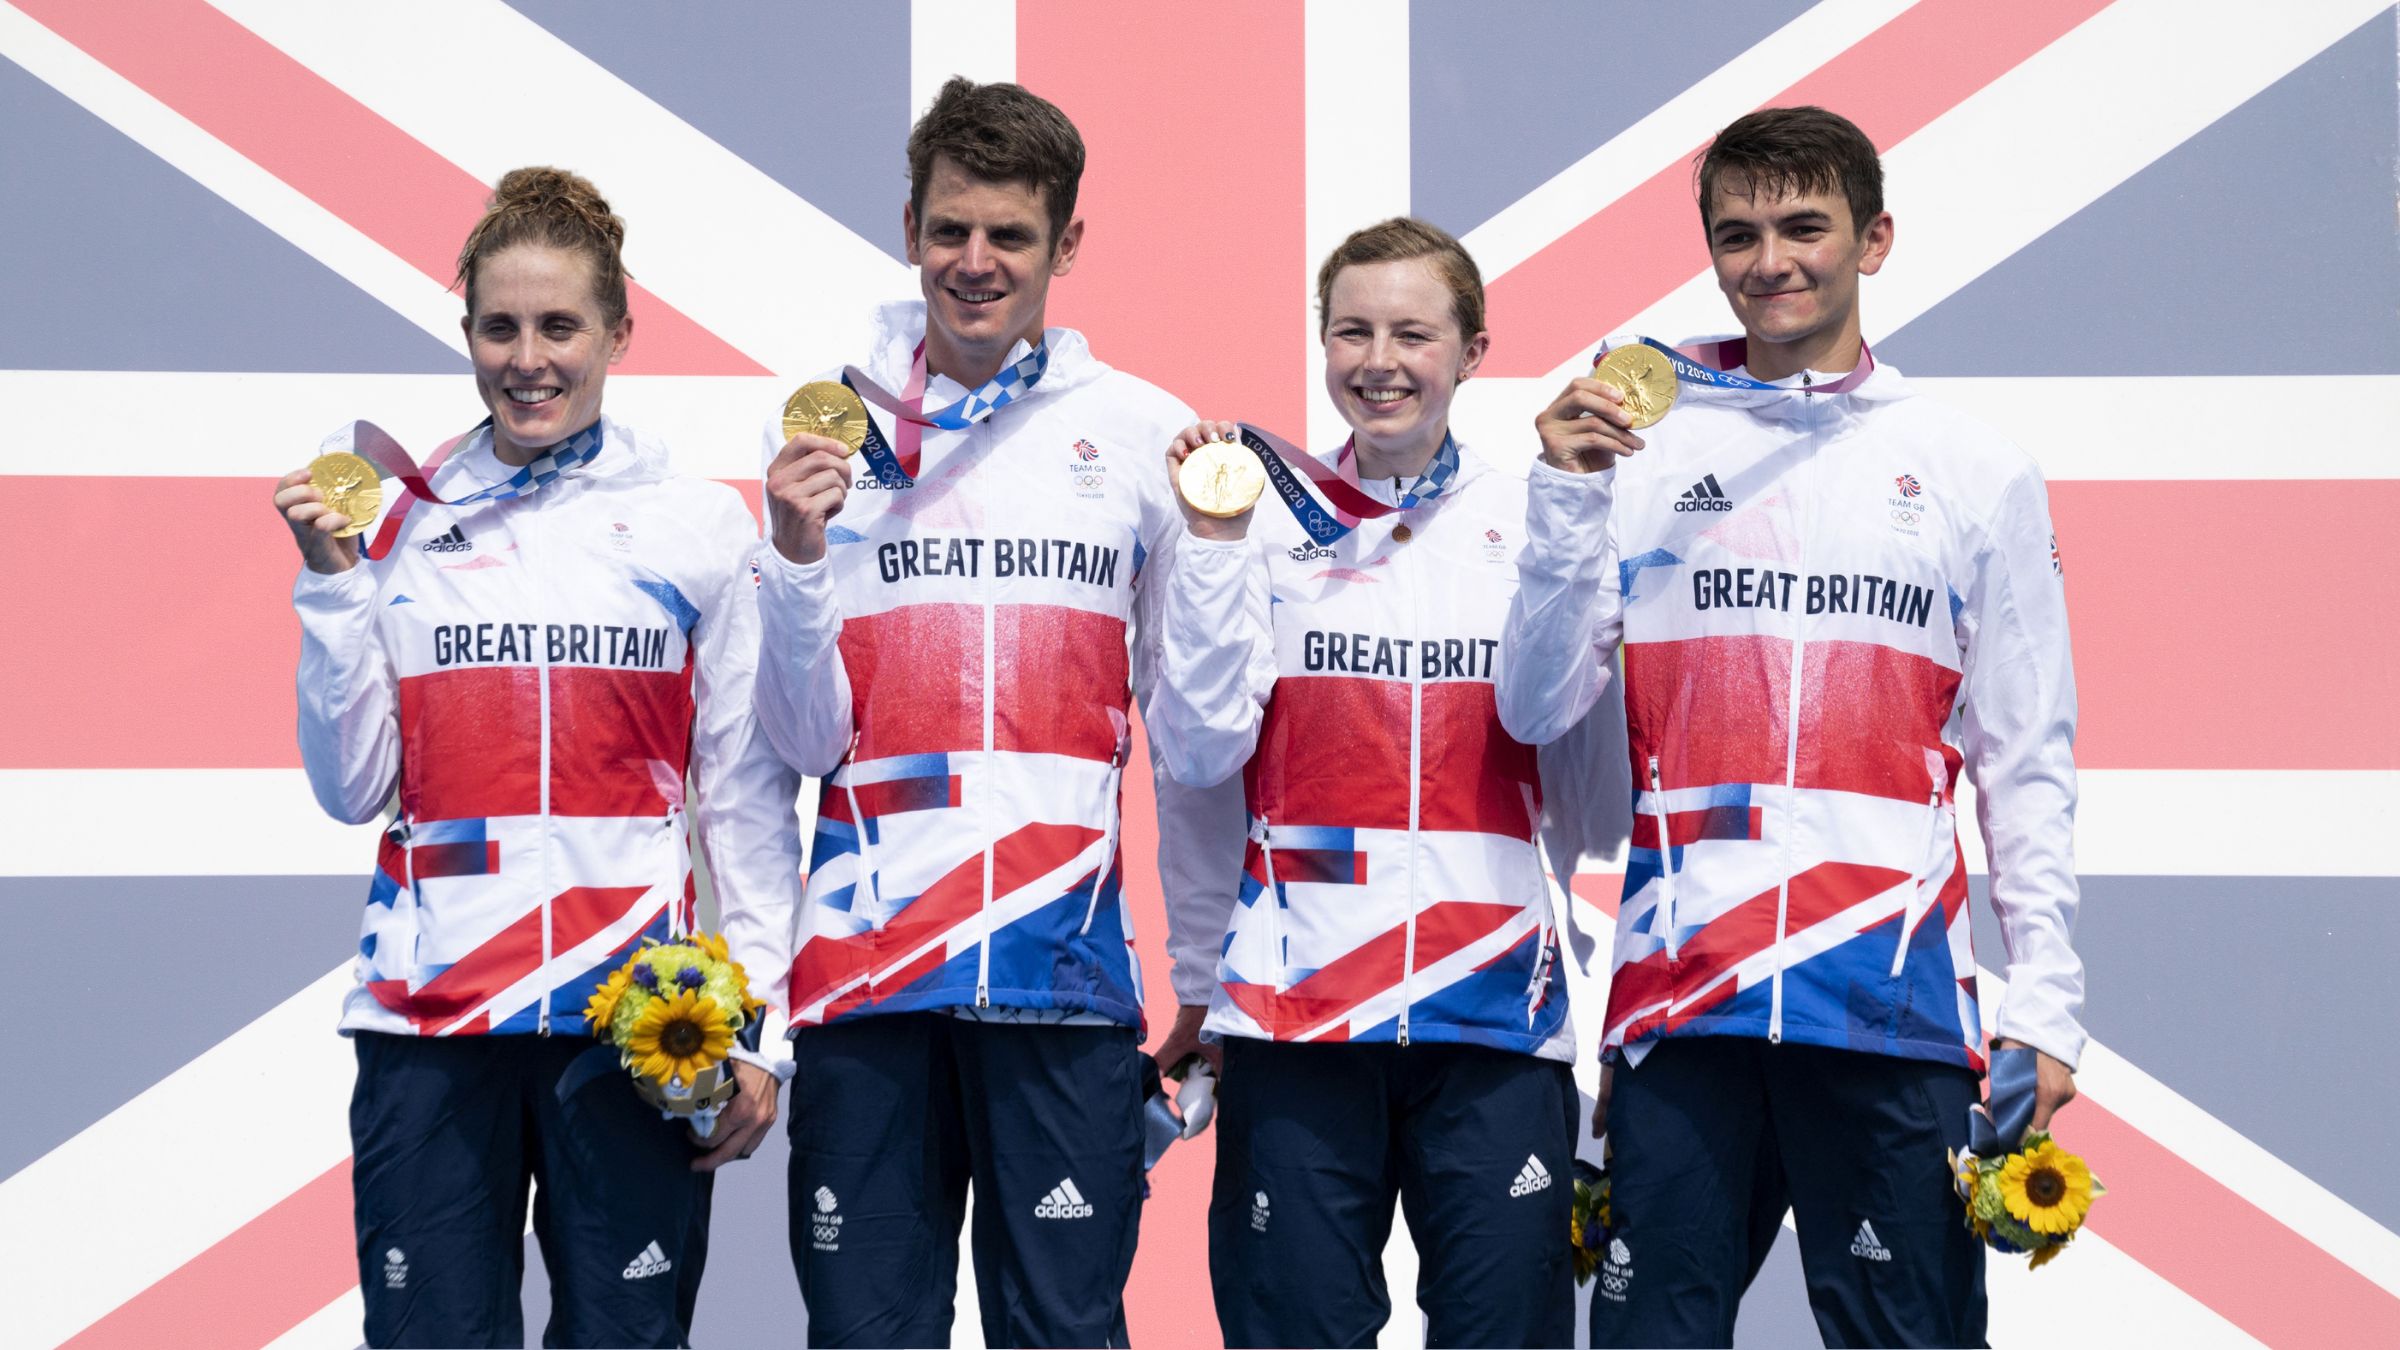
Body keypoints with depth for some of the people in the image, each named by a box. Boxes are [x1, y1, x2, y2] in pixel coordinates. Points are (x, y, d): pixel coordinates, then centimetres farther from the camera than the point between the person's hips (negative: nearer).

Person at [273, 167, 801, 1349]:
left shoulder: (697, 525, 5)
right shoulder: (402, 521, 9)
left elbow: (748, 794, 5)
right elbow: (351, 788, 7)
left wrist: (754, 1027, -1)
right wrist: (332, 581, -2)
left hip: (633, 1014, -1)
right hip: (429, 1017, 1)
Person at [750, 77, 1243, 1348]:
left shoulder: (1143, 432, 6)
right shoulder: (833, 430, 8)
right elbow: (807, 739, 5)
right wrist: (797, 558, -10)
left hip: (1066, 963, -1)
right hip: (864, 958, 1)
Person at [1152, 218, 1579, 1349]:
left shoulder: (1523, 519, 9)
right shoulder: (1273, 517, 7)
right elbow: (1201, 749, -1)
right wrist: (1215, 545, -8)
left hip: (1493, 998, 0)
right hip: (1299, 997, 0)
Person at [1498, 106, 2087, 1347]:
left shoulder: (1973, 473, 10)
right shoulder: (1645, 454, 10)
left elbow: (2027, 765, 10)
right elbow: (1533, 711, 4)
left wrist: (2044, 1007, 2)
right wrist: (1567, 500, -8)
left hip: (1892, 1000, 0)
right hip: (1680, 993, 1)